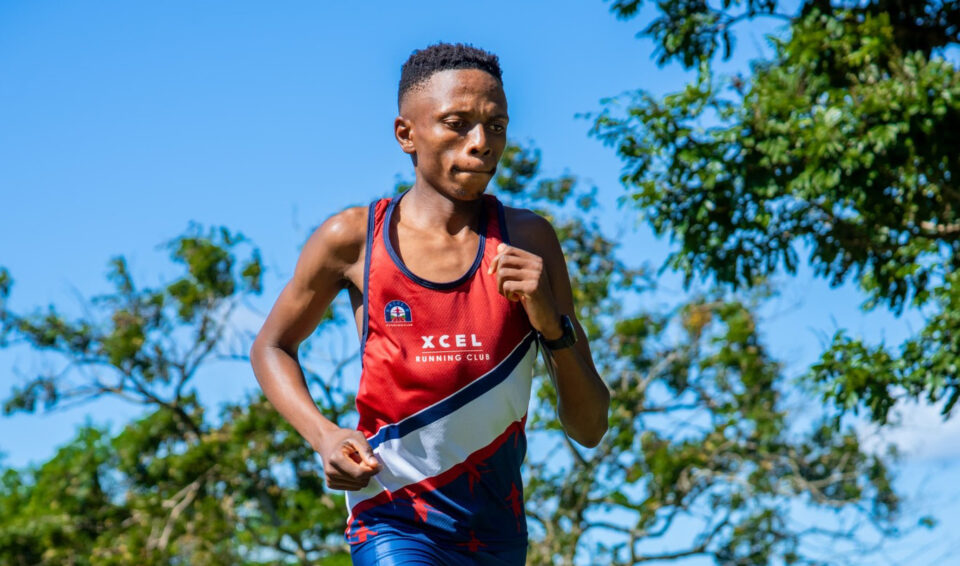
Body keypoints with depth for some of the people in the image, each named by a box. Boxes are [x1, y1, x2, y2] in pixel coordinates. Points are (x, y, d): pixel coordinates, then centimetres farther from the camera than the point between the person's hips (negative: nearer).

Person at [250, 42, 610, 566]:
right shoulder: (351, 239, -6)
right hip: (394, 521, -3)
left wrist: (551, 324, -20)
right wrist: (323, 436, -6)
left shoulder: (527, 242, -4)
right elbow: (270, 347, 11)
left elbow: (589, 429, -2)